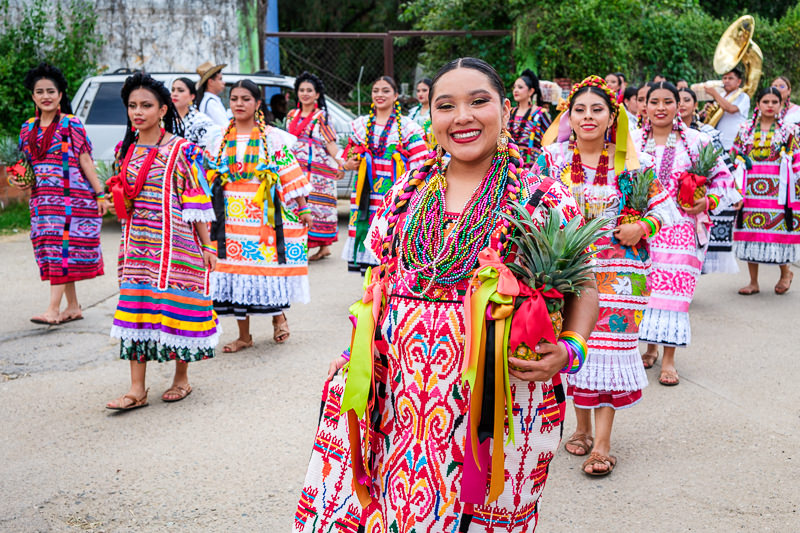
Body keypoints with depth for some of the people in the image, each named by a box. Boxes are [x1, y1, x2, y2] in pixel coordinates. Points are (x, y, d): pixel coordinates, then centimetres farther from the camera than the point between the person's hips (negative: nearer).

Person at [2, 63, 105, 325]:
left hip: (70, 195, -6)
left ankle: (54, 308, -10)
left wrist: (100, 194, -9)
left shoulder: (71, 124, -4)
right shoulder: (28, 128, 12)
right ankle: (73, 307, 16)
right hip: (40, 198, 6)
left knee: (62, 246, -9)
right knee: (50, 248, 8)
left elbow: (85, 160, -5)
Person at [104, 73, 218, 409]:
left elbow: (197, 202, -6)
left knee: (176, 304, 2)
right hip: (137, 244, 5)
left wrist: (207, 247, -6)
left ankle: (181, 378, 20)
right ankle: (137, 390, 4)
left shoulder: (182, 150, -6)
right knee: (135, 305, 1)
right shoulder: (127, 150, 9)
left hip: (176, 243, -5)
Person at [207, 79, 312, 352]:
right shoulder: (220, 137, 11)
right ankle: (243, 336, 14)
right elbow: (210, 176, 16)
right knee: (235, 271, 3)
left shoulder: (273, 136, 2)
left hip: (266, 214, -3)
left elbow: (290, 173, 2)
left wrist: (303, 208, 0)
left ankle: (278, 315, 25)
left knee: (268, 266, -5)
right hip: (231, 215, 3)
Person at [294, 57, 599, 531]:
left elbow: (583, 288, 3)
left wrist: (568, 350, -14)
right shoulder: (407, 194, 9)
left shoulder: (545, 200, -2)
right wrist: (357, 350, 8)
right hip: (403, 399, 3)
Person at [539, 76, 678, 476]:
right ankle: (582, 426, 24)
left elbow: (665, 208, 6)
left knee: (610, 345, -5)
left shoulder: (632, 163, 1)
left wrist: (642, 226, -12)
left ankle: (602, 442, 0)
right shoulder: (551, 157, 3)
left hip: (618, 269, -1)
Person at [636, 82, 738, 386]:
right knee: (645, 289, 5)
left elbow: (723, 177, 7)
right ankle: (650, 347, 24)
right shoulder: (632, 141, 5)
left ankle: (669, 359, 3)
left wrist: (708, 202, -8)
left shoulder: (696, 141, 1)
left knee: (674, 290, -4)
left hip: (682, 227, -2)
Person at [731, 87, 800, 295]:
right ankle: (753, 282, 11)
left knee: (779, 230, -3)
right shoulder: (746, 129, 9)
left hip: (777, 190, -2)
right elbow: (735, 156, 11)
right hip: (751, 189, 2)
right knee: (750, 233, 2)